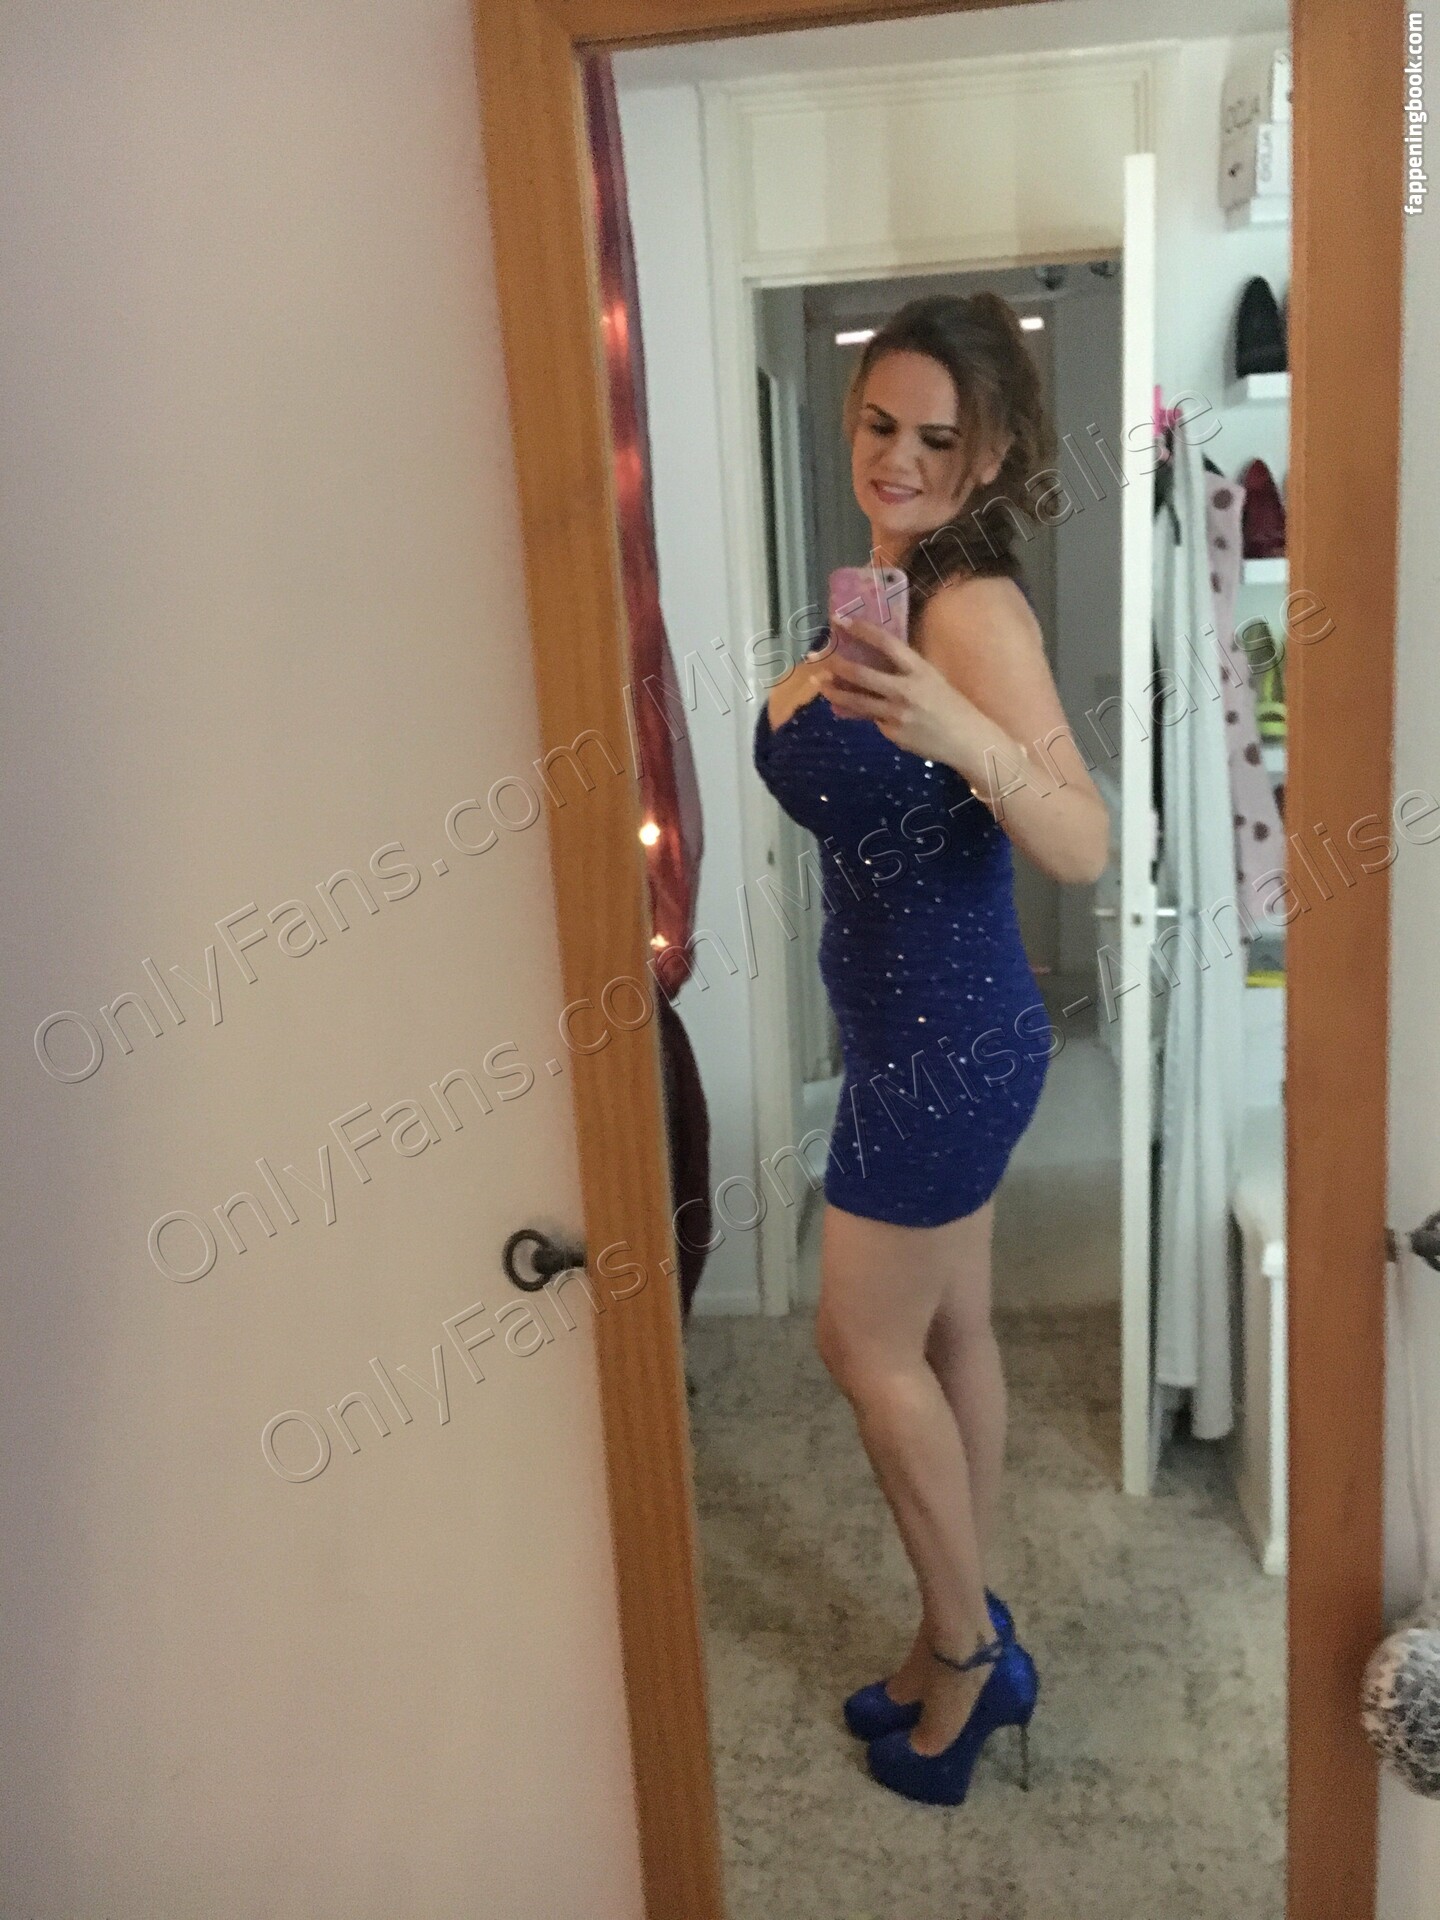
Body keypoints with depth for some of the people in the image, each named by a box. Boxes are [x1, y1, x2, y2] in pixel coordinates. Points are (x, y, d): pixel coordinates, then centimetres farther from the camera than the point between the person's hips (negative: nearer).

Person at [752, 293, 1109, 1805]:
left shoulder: (974, 607, -20)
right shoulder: (885, 586, 8)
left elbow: (1083, 848, -34)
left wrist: (962, 733, -46)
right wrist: (816, 697, 3)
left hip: (946, 1038, -9)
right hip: (916, 1028, 9)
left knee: (866, 1343, 6)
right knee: (948, 1332, 18)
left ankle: (964, 1648, 28)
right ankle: (967, 1640, 36)